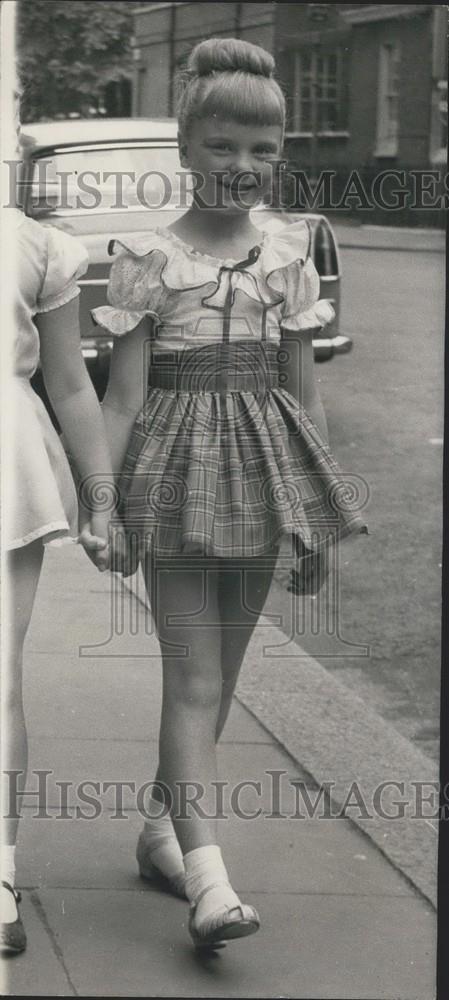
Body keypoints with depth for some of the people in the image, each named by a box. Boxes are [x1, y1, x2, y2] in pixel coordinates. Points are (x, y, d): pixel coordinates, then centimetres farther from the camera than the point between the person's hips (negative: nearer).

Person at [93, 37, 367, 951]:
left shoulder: (288, 258, 5)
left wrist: (319, 510, 10)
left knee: (217, 671, 13)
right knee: (194, 678, -7)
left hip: (260, 481, 4)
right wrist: (104, 503, -10)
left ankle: (162, 826, 30)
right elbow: (123, 393, -5)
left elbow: (301, 392, 9)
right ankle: (207, 874, -11)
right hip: (177, 474, -4)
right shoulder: (148, 259, -5)